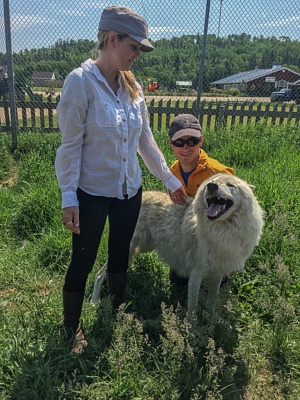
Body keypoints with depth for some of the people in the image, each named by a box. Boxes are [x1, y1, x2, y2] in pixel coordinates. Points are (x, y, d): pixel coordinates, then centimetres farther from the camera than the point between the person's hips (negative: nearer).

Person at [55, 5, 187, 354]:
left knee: (120, 254, 19)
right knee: (82, 261, 9)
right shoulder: (81, 81, -14)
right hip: (92, 194, -5)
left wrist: (170, 180, 10)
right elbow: (70, 145, -14)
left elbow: (146, 140, 9)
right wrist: (69, 197, -16)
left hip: (129, 191, 6)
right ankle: (71, 327, 33)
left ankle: (115, 310, 44)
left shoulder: (133, 86, 3)